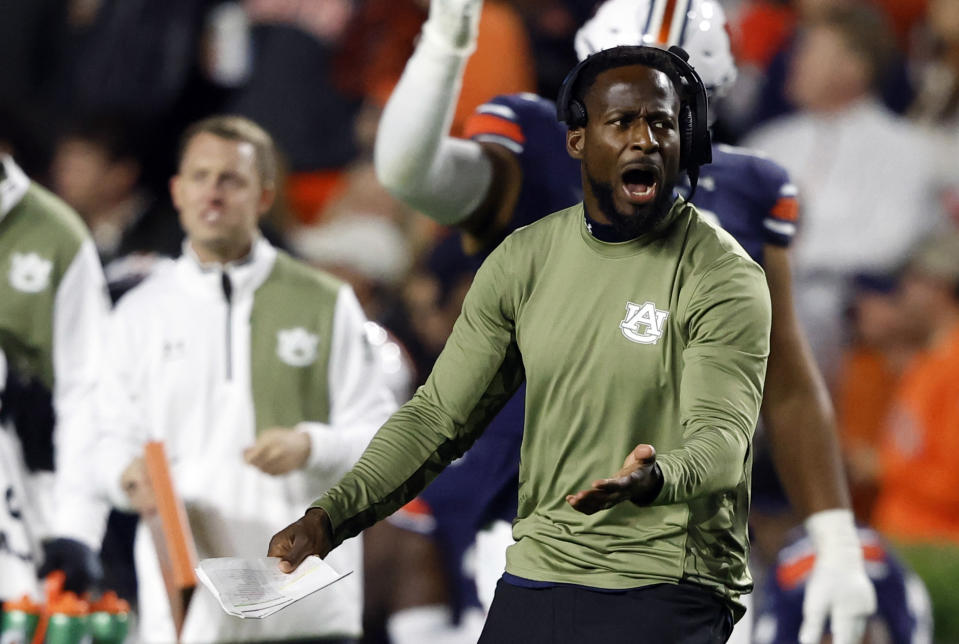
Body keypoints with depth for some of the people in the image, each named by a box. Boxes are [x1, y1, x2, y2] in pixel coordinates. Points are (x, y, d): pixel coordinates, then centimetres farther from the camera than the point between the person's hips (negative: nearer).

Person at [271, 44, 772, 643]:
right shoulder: (524, 260, 6)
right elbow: (439, 414, 7)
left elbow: (721, 438, -20)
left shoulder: (724, 278, -10)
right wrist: (328, 518, -6)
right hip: (535, 573, 5)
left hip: (667, 591, -5)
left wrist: (652, 480, -44)